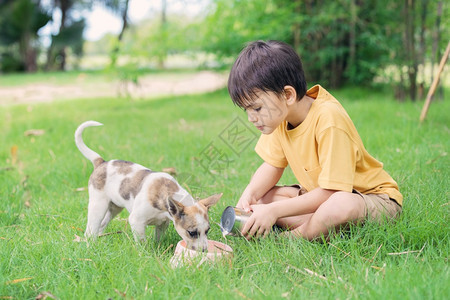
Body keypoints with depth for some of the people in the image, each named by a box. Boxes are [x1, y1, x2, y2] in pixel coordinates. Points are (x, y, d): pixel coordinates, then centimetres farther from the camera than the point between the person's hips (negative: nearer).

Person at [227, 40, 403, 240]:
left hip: (373, 196, -8)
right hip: (320, 193, 8)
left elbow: (331, 191, -30)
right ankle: (323, 224, -18)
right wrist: (248, 195, -15)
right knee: (259, 197, -8)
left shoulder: (328, 120, -30)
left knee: (342, 205, -42)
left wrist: (275, 210, -30)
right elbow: (272, 165, 5)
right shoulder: (280, 113, -6)